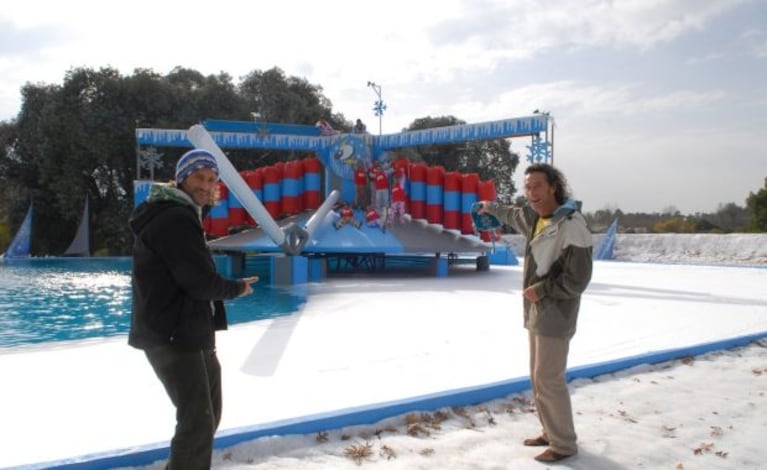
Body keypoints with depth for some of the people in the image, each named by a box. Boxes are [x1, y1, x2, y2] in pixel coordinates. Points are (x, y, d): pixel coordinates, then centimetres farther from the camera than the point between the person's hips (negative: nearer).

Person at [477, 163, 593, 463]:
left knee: (549, 380, -4)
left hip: (555, 316, -9)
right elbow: (514, 215, 31)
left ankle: (563, 444, 11)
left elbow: (577, 280, -22)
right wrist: (491, 208, 47)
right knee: (539, 377, 15)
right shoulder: (536, 217, 6)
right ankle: (551, 433, 29)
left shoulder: (572, 225, -20)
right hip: (537, 312, 9)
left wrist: (540, 290, -15)